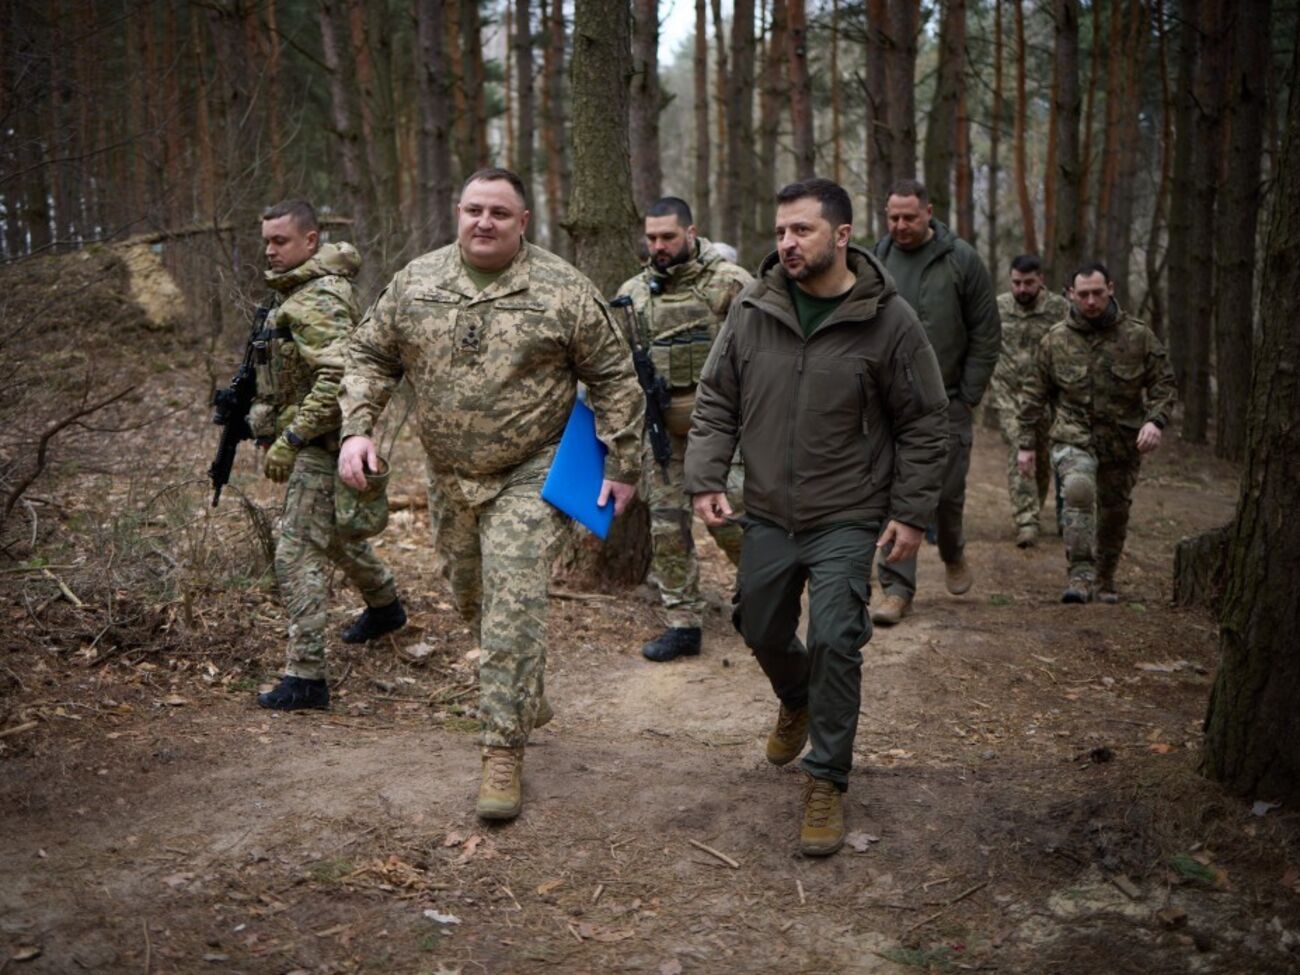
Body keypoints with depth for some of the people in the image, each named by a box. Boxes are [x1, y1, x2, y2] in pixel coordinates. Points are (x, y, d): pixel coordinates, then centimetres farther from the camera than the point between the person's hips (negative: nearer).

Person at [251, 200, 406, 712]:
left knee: (298, 555, -12)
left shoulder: (318, 301, -20)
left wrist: (290, 439, -29)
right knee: (333, 532, 28)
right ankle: (384, 606, 50)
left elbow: (337, 378, -31)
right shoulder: (299, 290, 13)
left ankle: (305, 676, -10)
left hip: (320, 445, -11)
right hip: (319, 444, 11)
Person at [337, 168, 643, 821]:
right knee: (472, 600, 17)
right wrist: (356, 428, -6)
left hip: (528, 478, -4)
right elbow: (370, 357, 9)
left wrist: (623, 466, -4)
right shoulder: (414, 283, 1)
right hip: (449, 477, 5)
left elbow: (615, 378, -3)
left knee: (514, 607, -11)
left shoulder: (562, 290, -8)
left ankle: (505, 751, -3)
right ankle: (524, 701, 42)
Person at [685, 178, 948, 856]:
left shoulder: (888, 321, -10)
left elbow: (925, 424, -4)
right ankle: (796, 703, 51)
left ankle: (826, 781, 6)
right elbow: (715, 402, 5)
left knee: (834, 642, -11)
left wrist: (911, 512, -8)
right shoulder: (752, 310, -2)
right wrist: (706, 479, -6)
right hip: (768, 516, 4)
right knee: (762, 631, 17)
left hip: (847, 521, -4)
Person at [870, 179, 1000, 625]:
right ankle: (897, 588, 5)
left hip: (945, 402, -1)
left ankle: (953, 555, 36)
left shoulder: (962, 260, -2)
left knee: (946, 491, 6)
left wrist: (969, 396, -4)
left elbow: (986, 334, 0)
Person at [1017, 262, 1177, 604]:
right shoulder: (1055, 339, 0)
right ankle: (1080, 576, -26)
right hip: (1073, 438, -2)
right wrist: (1026, 444, 4)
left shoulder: (1138, 336, -2)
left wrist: (1155, 420, -16)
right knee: (1078, 490, -29)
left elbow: (1164, 383, 3)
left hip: (1123, 443, 2)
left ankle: (1105, 579, 35)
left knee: (1114, 513, 12)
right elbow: (1035, 394, 6)